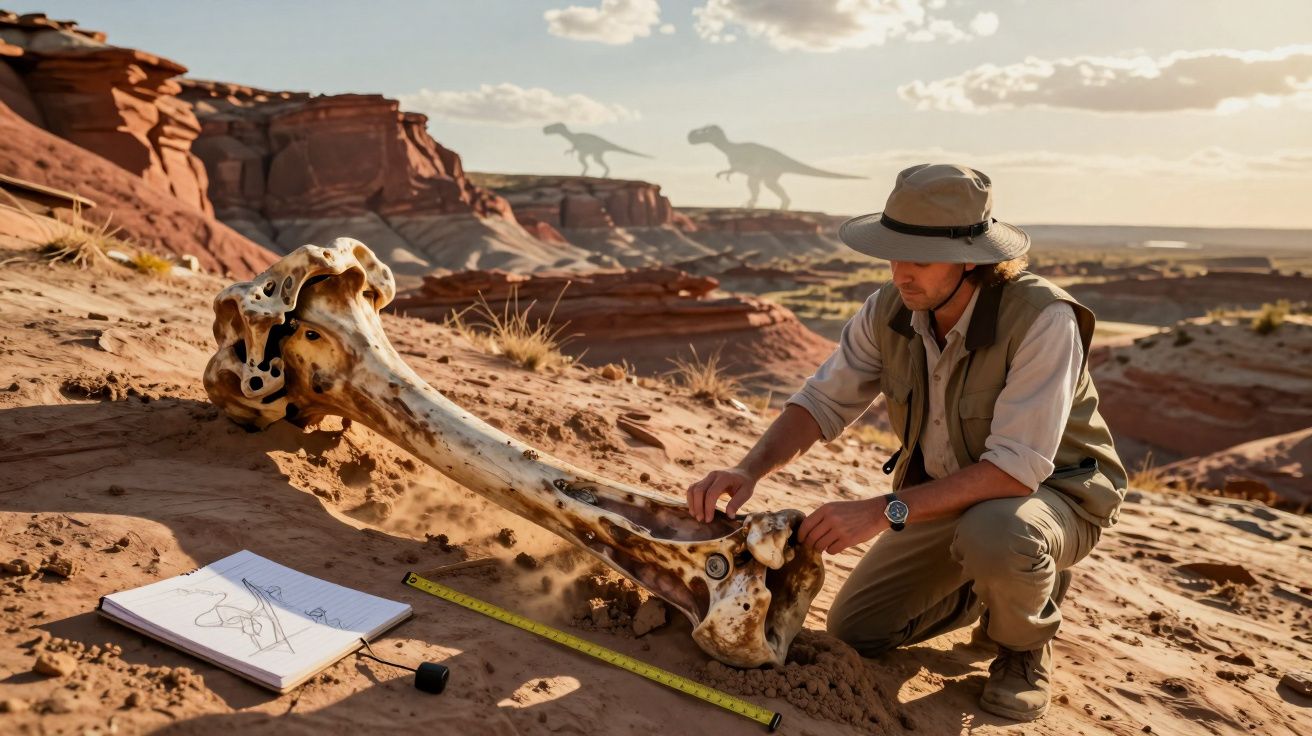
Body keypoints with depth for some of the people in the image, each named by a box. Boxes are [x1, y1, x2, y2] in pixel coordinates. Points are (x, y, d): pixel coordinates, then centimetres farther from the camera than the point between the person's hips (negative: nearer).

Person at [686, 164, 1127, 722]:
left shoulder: (1042, 318, -31)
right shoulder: (889, 310, -14)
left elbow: (1017, 467, -35)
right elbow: (823, 402, -8)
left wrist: (884, 511, -40)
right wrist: (749, 471, -26)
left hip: (1054, 491, -5)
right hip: (946, 494, 5)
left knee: (994, 533, -41)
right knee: (854, 629, 2)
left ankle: (1025, 645, -4)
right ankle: (996, 584, 24)